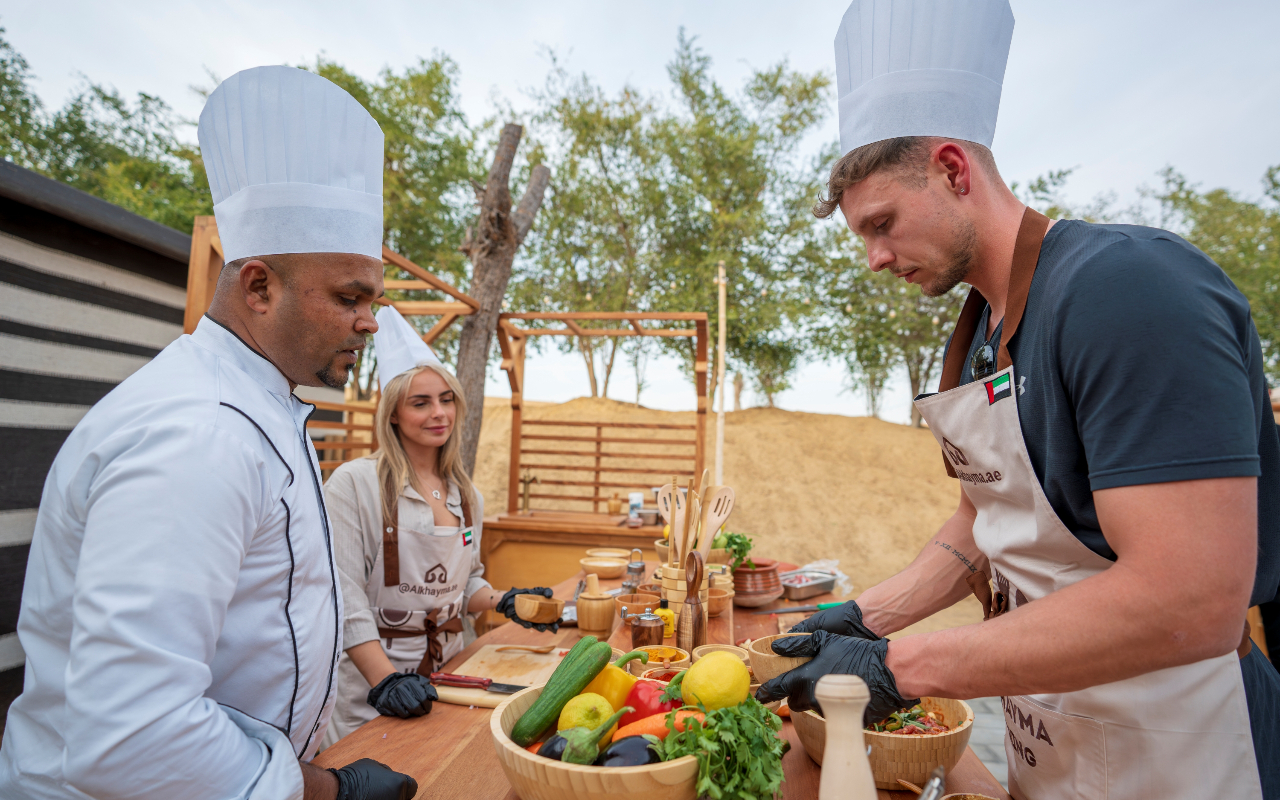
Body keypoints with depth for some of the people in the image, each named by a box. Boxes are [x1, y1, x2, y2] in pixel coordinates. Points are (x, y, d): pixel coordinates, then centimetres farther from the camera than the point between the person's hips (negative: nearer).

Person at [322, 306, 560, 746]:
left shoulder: (467, 496, 6)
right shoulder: (354, 483, -12)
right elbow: (344, 595, -16)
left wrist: (503, 602, -5)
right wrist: (386, 680, -24)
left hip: (446, 672, 5)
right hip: (370, 679, -5)